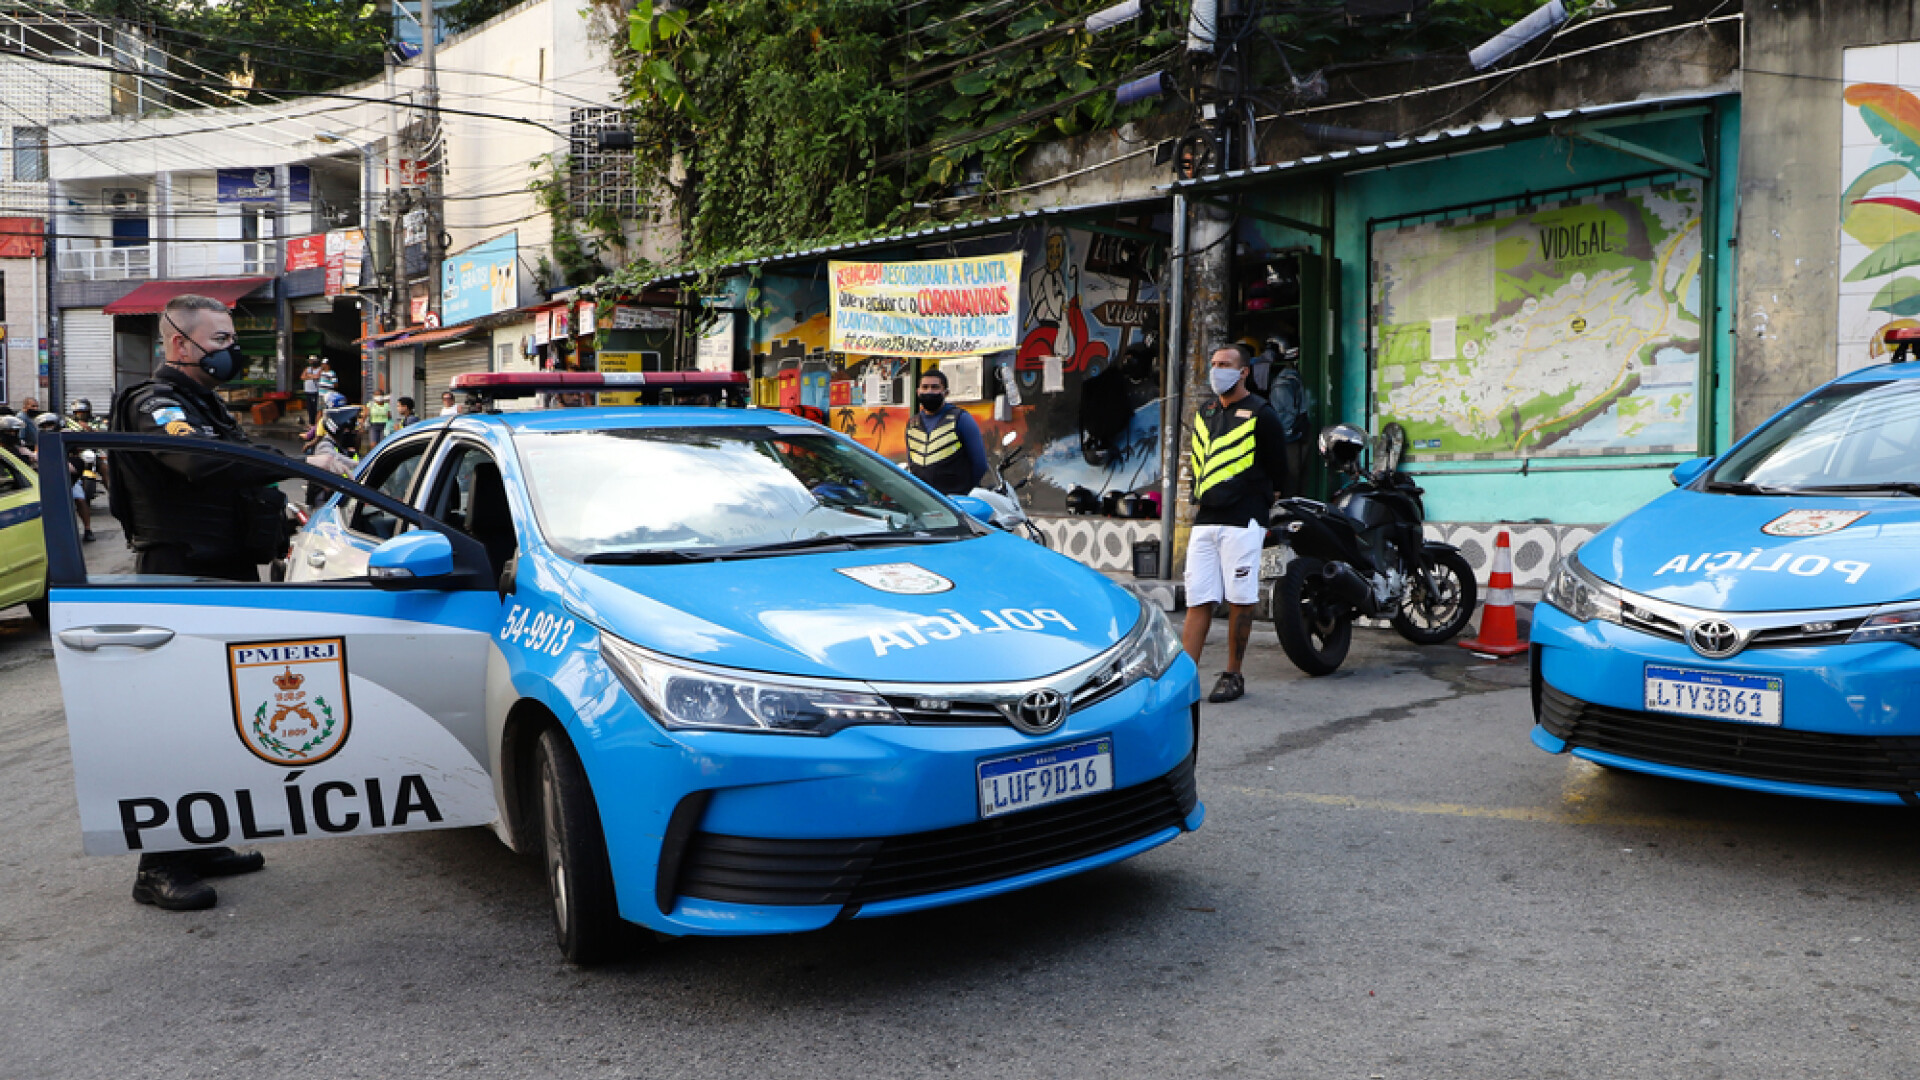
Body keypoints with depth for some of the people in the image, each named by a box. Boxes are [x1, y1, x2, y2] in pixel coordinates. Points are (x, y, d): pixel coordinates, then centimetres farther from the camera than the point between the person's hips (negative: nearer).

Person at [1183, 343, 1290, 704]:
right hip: (1203, 524, 6)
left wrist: (1252, 501, 8)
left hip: (1242, 524, -6)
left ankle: (1232, 676, 10)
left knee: (1240, 601, 1)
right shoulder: (1204, 414, 17)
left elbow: (1278, 471, 2)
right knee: (1197, 601, 2)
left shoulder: (1260, 415, -3)